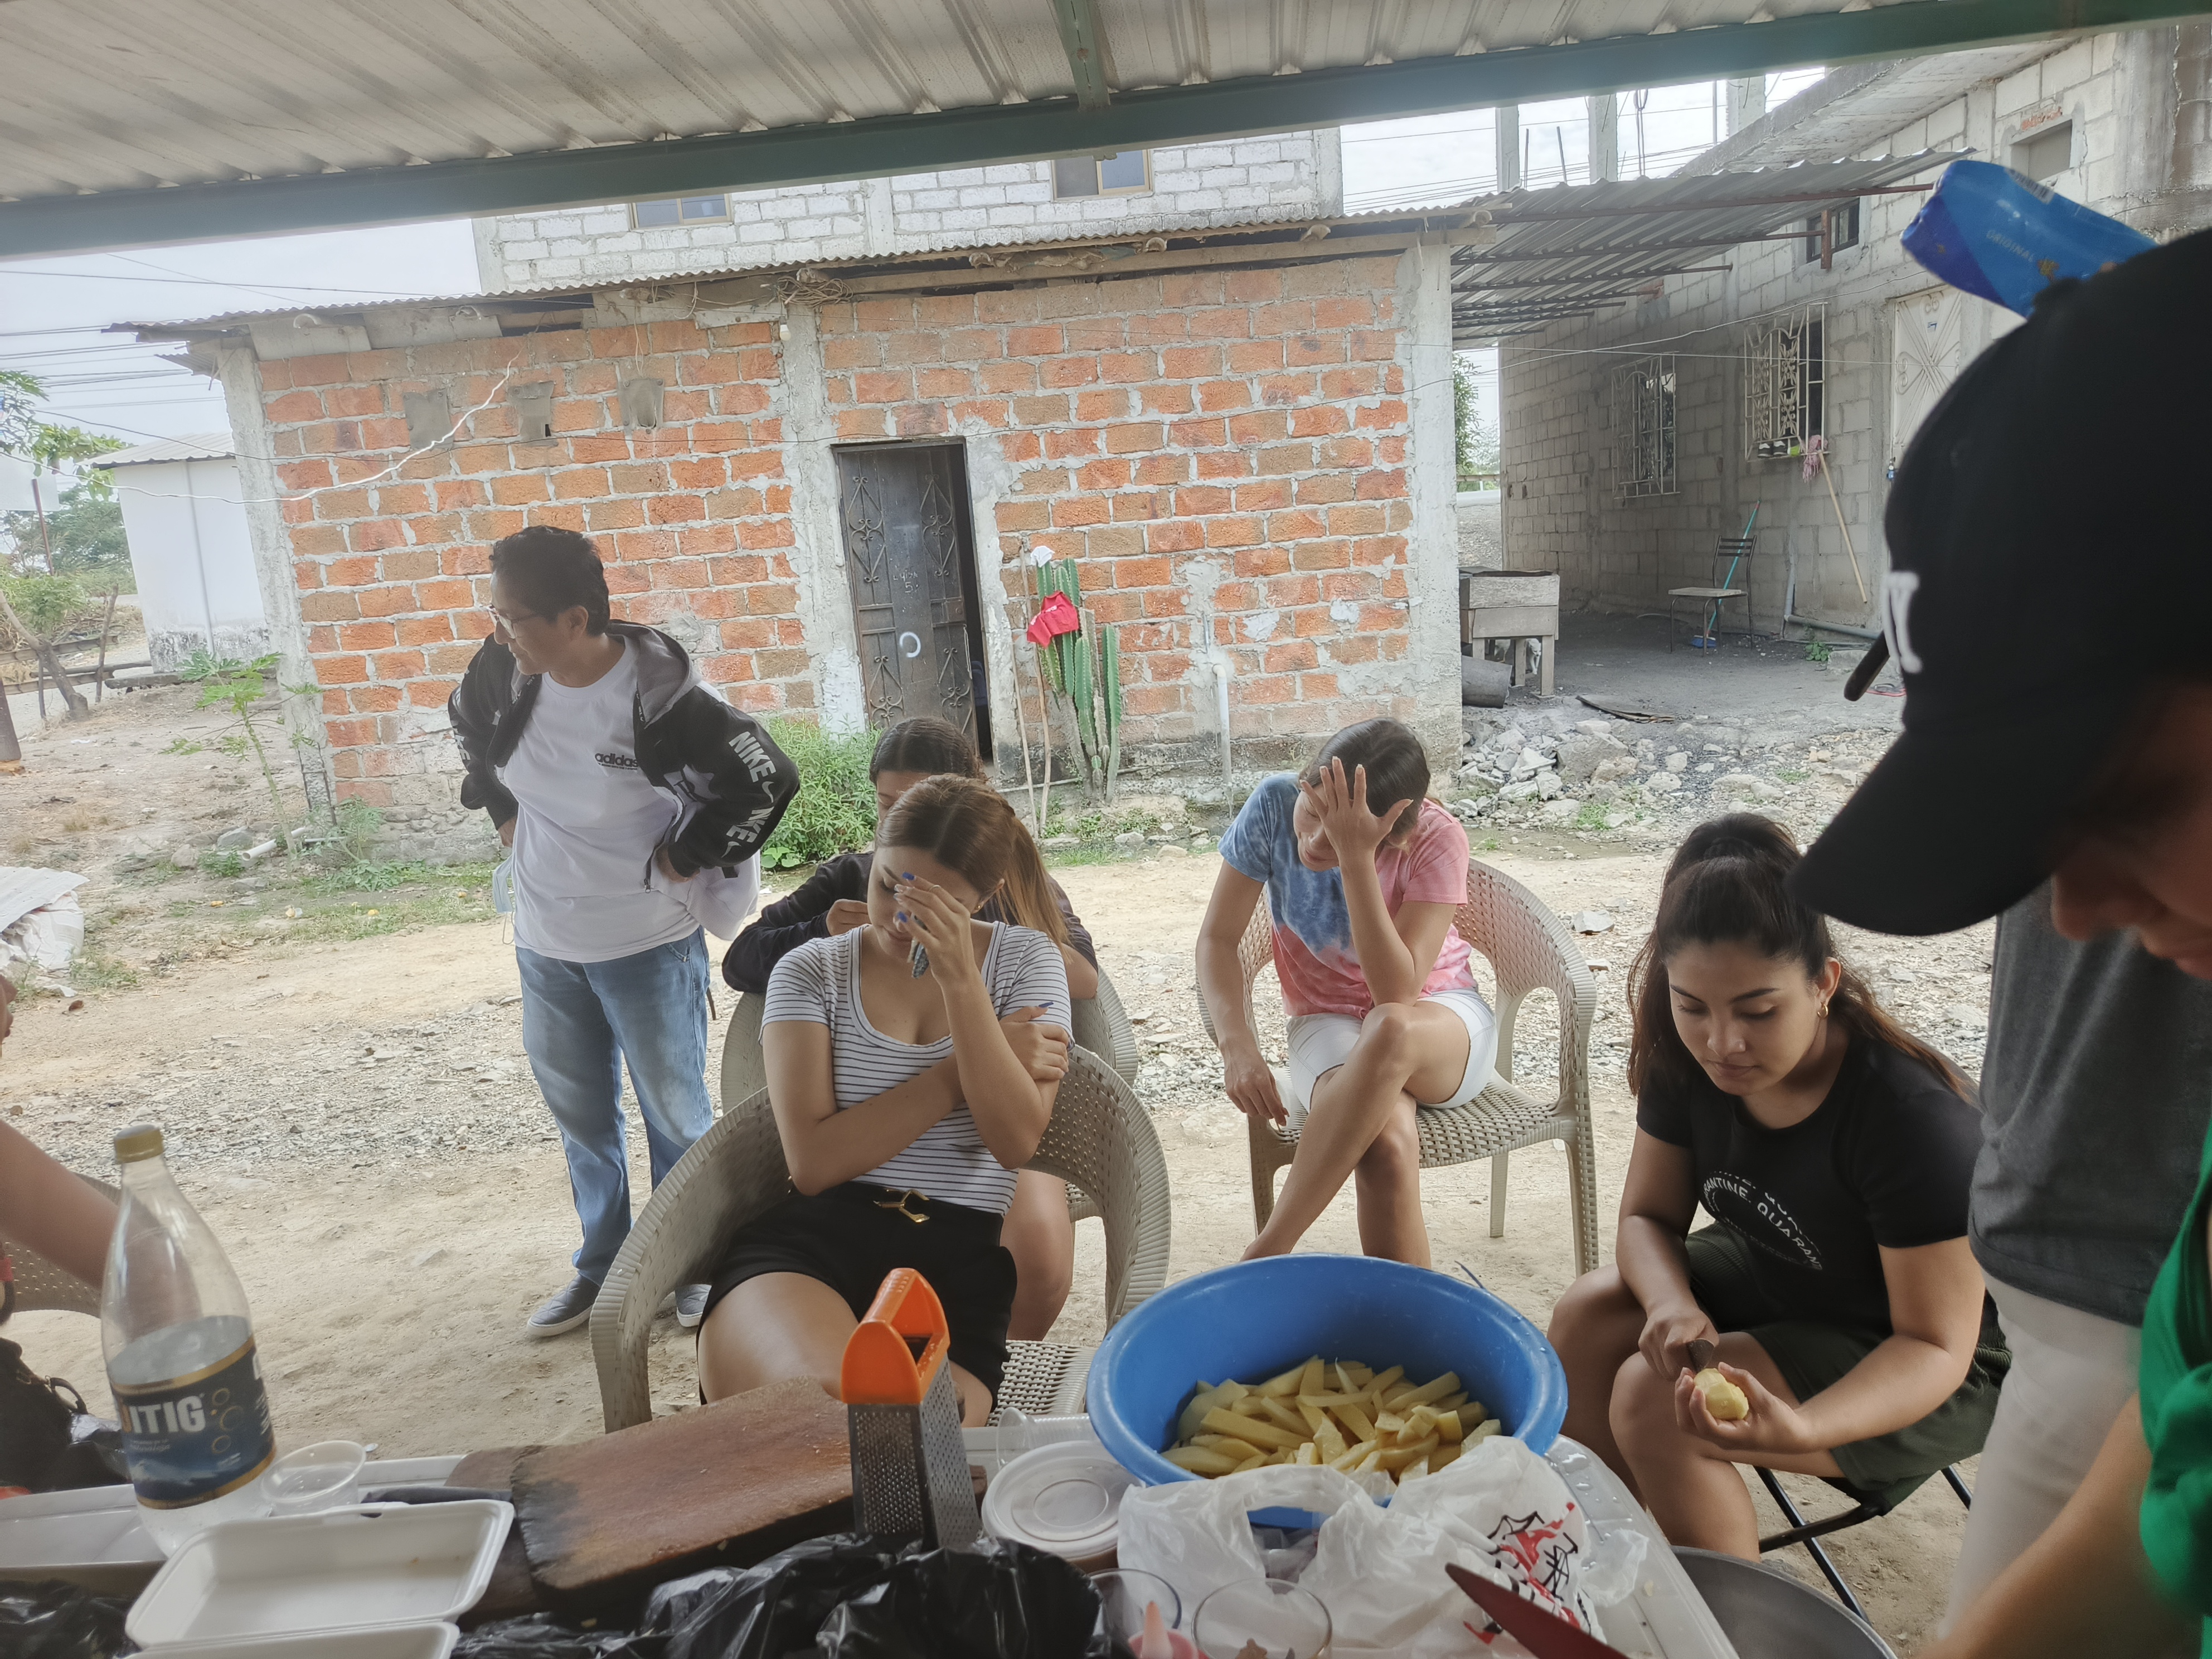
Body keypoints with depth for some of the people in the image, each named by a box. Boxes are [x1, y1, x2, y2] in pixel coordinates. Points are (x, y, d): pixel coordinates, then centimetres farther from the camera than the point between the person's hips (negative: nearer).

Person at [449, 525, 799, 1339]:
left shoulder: (657, 694, -27)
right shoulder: (506, 669, -8)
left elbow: (769, 780, -23)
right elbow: (470, 728, 16)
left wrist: (686, 857, -15)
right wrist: (506, 813, 9)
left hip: (648, 945, -6)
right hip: (545, 942, 6)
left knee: (674, 1110, 11)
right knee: (579, 1114, 20)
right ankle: (602, 1265, 39)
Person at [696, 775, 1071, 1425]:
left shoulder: (1025, 959, 10)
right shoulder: (813, 970, 9)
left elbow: (1016, 1141, -5)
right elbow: (815, 1162, -3)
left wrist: (960, 979, -12)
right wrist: (962, 1072, -4)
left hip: (959, 1266, 1)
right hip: (808, 1246, 0)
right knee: (832, 1400, -35)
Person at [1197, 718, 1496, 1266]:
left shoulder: (1437, 840, -21)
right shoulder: (1275, 804, -16)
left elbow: (1397, 991, -28)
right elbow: (1218, 937, -10)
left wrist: (1355, 857, -37)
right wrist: (1236, 1043, -27)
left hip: (1441, 1021, -1)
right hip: (1328, 1020, 1)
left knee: (1389, 1030, -41)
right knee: (1387, 1142, -36)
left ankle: (1264, 1258, -34)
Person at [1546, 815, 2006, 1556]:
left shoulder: (1917, 1120, -32)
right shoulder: (1685, 1059, -15)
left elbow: (1935, 1346, -26)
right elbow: (1649, 1216, -3)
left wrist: (1802, 1429, -44)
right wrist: (1671, 1303, -26)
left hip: (1922, 1378, -6)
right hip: (1771, 1283, 7)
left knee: (1653, 1398, -23)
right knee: (1587, 1315, -13)